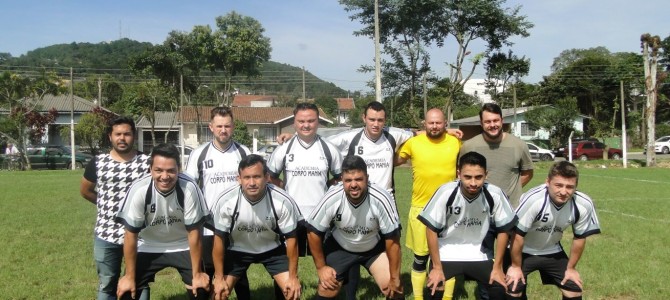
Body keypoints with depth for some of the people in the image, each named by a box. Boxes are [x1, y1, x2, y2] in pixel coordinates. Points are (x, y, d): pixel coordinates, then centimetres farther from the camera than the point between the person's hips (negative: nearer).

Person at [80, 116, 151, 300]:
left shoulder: (147, 163, -6)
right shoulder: (98, 163, 0)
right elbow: (85, 190, 16)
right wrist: (106, 204, 11)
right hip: (106, 235, 2)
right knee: (107, 285, 14)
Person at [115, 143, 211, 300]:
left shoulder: (189, 188, -29)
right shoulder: (139, 190, -28)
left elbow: (194, 231, -18)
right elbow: (131, 234, -16)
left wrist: (197, 274, -12)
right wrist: (129, 276, -10)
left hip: (183, 247, 0)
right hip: (149, 247, 0)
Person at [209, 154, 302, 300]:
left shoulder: (283, 201, -29)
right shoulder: (226, 201, -28)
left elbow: (291, 239, -15)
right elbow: (219, 239, -15)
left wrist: (293, 277, -11)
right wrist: (219, 278, -11)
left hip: (272, 249, 0)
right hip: (238, 250, 0)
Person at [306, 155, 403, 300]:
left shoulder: (381, 198, -32)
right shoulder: (331, 199, -29)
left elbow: (392, 238, -21)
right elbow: (313, 231, -14)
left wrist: (395, 278, -14)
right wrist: (321, 267, -8)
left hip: (375, 247, 0)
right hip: (339, 247, 0)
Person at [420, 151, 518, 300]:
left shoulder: (495, 195, -20)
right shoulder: (446, 193, -25)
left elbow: (503, 230, -4)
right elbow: (431, 229, -13)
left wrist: (497, 267, -1)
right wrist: (437, 267, -10)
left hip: (479, 255, 2)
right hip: (446, 253, -2)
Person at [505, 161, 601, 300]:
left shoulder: (584, 205, -23)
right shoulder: (533, 199, -37)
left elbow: (579, 238, -6)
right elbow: (518, 235, -24)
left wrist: (571, 268, 3)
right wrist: (516, 266, -13)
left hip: (552, 251, 4)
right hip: (524, 251, -4)